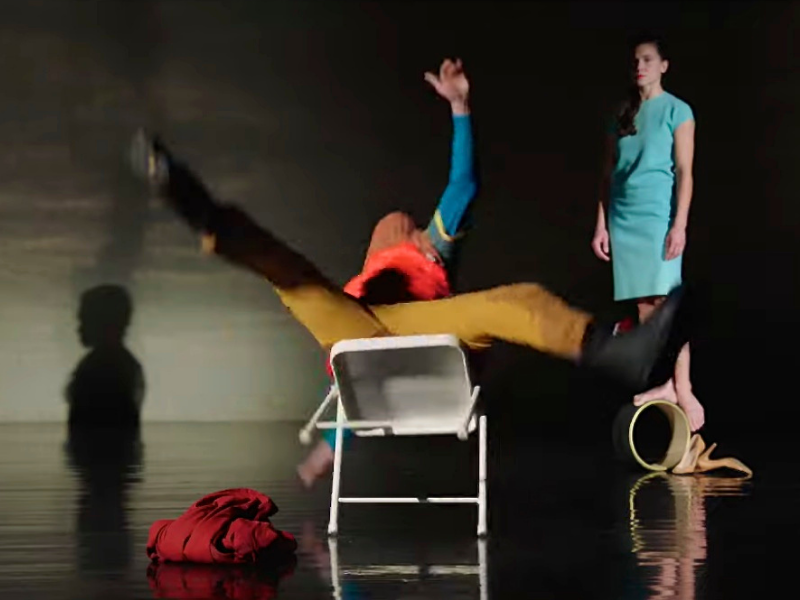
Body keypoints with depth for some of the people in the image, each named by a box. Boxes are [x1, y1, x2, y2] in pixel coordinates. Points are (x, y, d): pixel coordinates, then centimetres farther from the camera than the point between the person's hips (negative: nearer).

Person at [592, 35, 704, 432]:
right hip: (624, 219, 5)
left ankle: (684, 389, -9)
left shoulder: (677, 110, 0)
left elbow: (684, 171, -5)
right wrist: (601, 224, 9)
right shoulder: (621, 114, 14)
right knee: (643, 306, 3)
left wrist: (679, 224, -14)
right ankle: (663, 383, 8)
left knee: (664, 301, -11)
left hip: (658, 215, -5)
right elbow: (608, 174, 14)